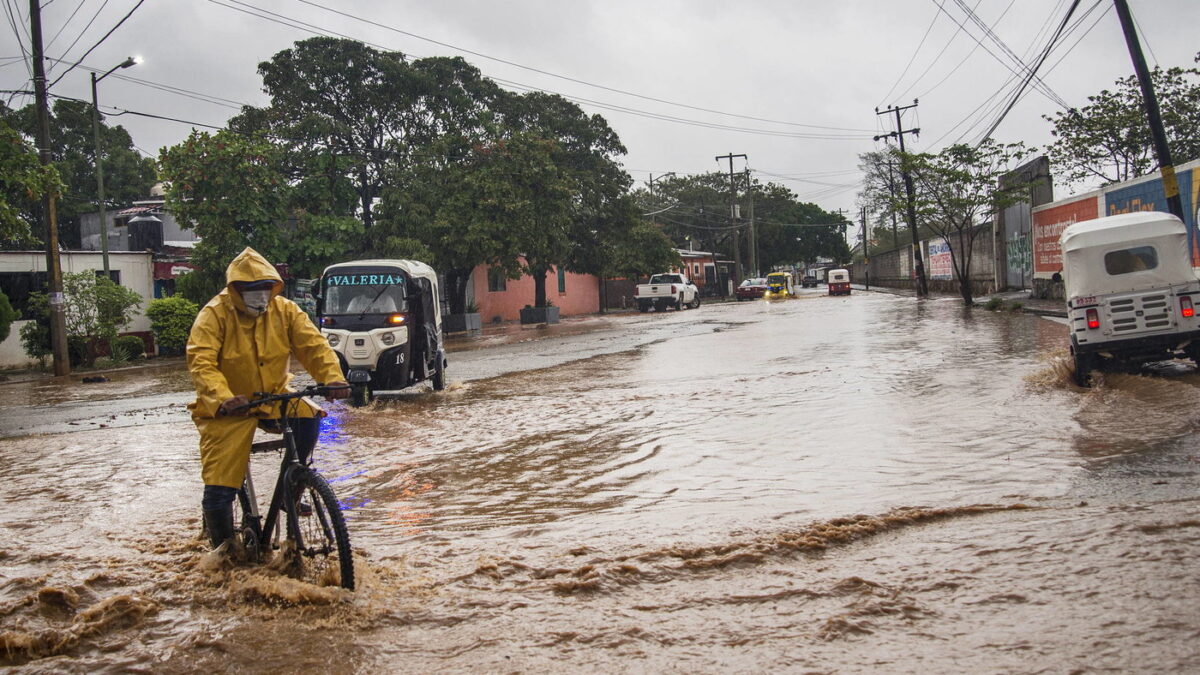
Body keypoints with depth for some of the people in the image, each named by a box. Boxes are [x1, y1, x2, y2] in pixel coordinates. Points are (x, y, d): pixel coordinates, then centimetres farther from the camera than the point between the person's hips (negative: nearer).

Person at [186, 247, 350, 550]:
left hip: (274, 397, 3)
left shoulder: (284, 310, -4)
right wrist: (222, 399, -42)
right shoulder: (215, 314, -14)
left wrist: (332, 377, -30)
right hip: (228, 410, -3)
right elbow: (201, 362, -25)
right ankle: (224, 549, 19)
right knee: (219, 489, -8)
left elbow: (313, 344, -11)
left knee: (308, 417, -28)